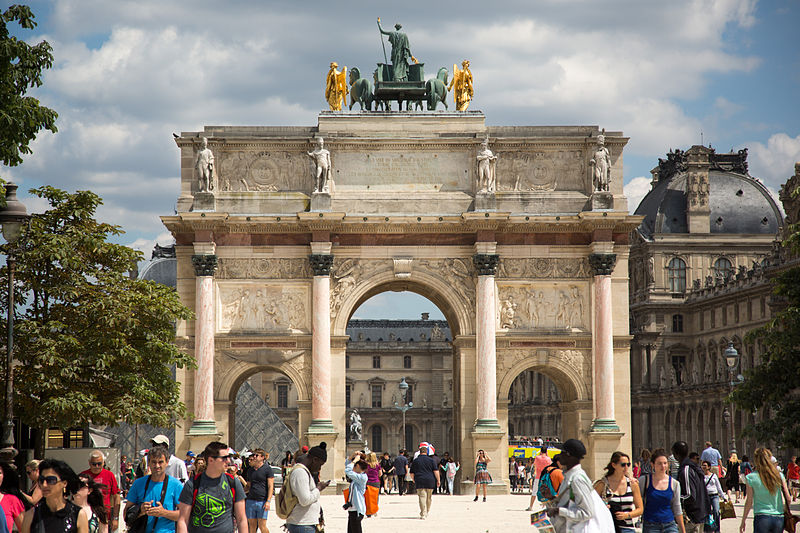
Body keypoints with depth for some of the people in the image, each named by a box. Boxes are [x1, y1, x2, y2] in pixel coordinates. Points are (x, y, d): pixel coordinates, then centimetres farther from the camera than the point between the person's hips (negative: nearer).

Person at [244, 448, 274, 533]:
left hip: (262, 501, -5)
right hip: (250, 501, 5)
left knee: (262, 526, -9)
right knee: (252, 525, 5)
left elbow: (270, 486, -6)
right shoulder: (251, 471, 17)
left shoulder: (267, 469, -1)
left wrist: (268, 501, -15)